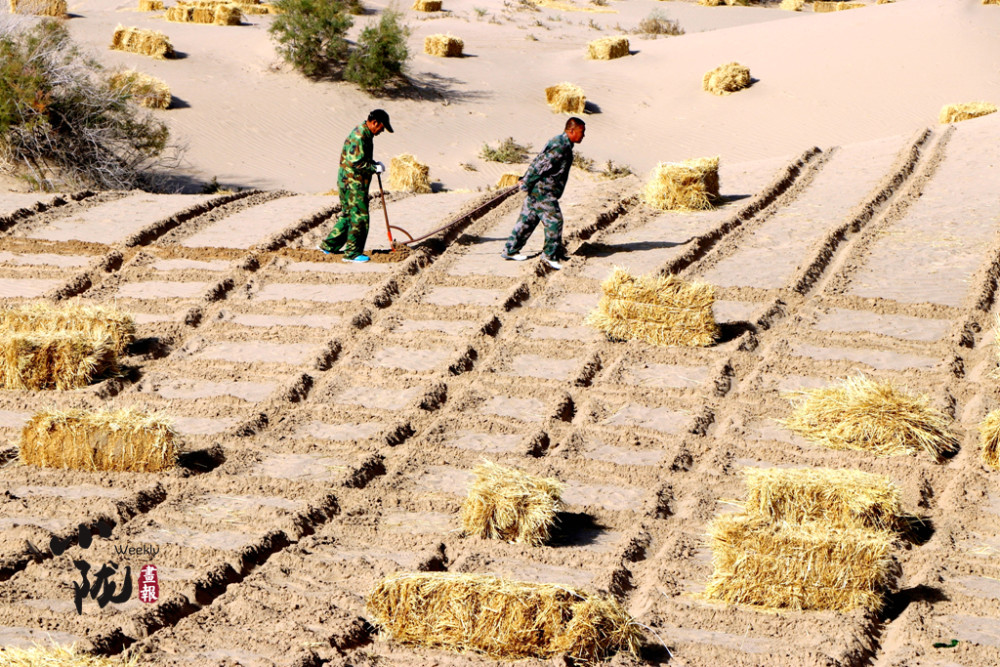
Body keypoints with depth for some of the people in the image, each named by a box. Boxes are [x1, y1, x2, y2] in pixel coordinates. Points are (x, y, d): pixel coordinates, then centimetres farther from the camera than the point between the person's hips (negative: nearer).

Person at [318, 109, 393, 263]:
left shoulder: (363, 133, 14)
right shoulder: (359, 136, -20)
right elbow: (357, 163, -25)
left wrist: (374, 164, 9)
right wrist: (375, 168, -16)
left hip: (347, 182, 11)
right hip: (354, 184, -11)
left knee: (347, 215, 18)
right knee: (359, 217, -4)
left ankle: (328, 246, 25)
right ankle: (352, 253, 2)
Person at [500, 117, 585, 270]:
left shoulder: (560, 142, 13)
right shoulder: (560, 148, -22)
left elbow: (537, 162, 17)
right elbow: (539, 166, -22)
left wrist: (525, 180, 15)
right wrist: (526, 184, -13)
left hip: (536, 190, 10)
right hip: (543, 192, -10)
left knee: (527, 220, 14)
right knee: (554, 221, -3)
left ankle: (510, 250, 21)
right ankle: (551, 255, 7)